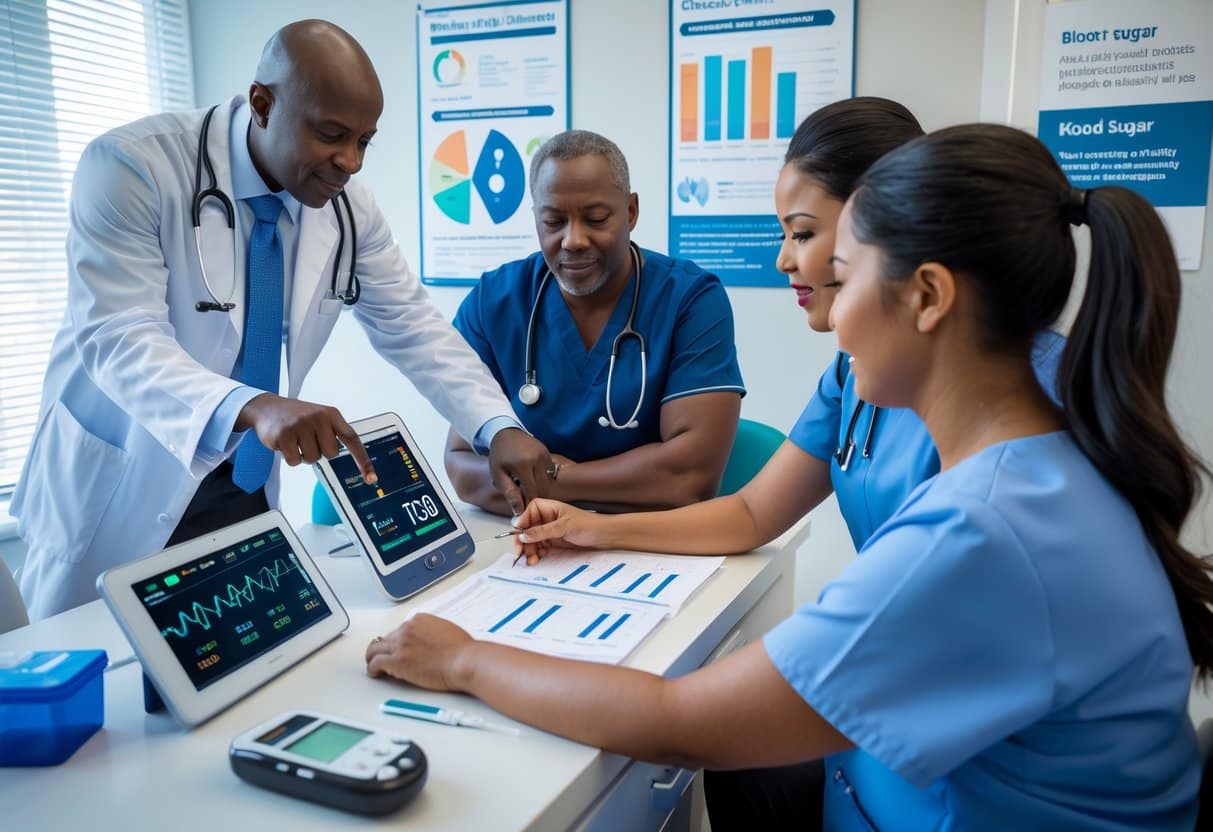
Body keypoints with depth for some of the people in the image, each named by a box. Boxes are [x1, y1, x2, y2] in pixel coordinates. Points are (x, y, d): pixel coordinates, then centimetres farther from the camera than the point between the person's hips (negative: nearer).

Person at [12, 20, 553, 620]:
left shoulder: (346, 203, -6)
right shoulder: (132, 168, -20)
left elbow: (412, 328, -2)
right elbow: (121, 340, -28)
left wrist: (498, 429, -16)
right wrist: (251, 408, -47)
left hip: (246, 482, 4)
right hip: (119, 483, -4)